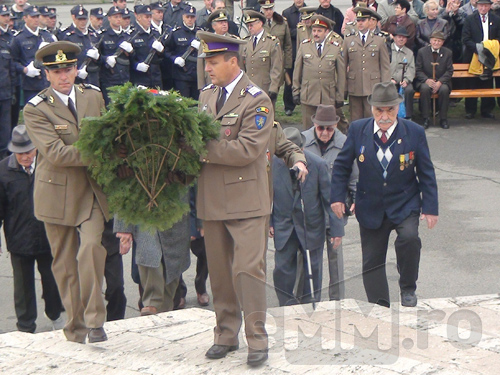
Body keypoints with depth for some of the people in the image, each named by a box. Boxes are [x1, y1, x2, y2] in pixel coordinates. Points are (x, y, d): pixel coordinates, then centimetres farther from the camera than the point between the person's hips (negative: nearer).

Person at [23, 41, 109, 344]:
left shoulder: (93, 95, 7)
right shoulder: (36, 109, -8)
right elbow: (55, 154, -19)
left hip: (93, 191, 2)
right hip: (59, 194, -2)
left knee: (91, 247, -22)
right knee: (65, 265, 6)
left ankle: (94, 320, -12)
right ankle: (75, 331, 19)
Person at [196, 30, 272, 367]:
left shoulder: (257, 100, -9)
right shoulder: (206, 95, 13)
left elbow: (246, 149, -19)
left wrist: (203, 148, -19)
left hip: (246, 199, -6)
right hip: (212, 198, 6)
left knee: (249, 268, -7)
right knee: (219, 272, 11)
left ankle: (258, 340, -1)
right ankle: (226, 335, 22)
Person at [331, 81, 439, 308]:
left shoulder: (415, 133, -8)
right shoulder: (358, 130, -5)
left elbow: (426, 174, -2)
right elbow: (342, 166, 7)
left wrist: (430, 208, -6)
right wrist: (337, 197, -1)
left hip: (405, 206, -2)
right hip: (371, 209, 2)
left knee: (409, 238, -28)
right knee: (372, 261, 4)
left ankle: (408, 289, -3)